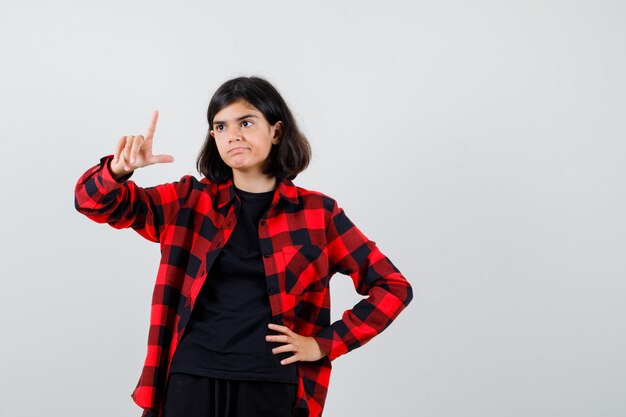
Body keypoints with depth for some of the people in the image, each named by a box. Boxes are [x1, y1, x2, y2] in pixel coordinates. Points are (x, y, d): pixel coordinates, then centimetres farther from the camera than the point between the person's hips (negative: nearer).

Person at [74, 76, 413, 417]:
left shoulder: (317, 212, 2)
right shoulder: (190, 200, 7)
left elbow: (393, 287, 4)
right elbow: (94, 202, 2)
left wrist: (324, 344, -3)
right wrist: (119, 168, -20)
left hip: (271, 386, -1)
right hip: (191, 380, 2)